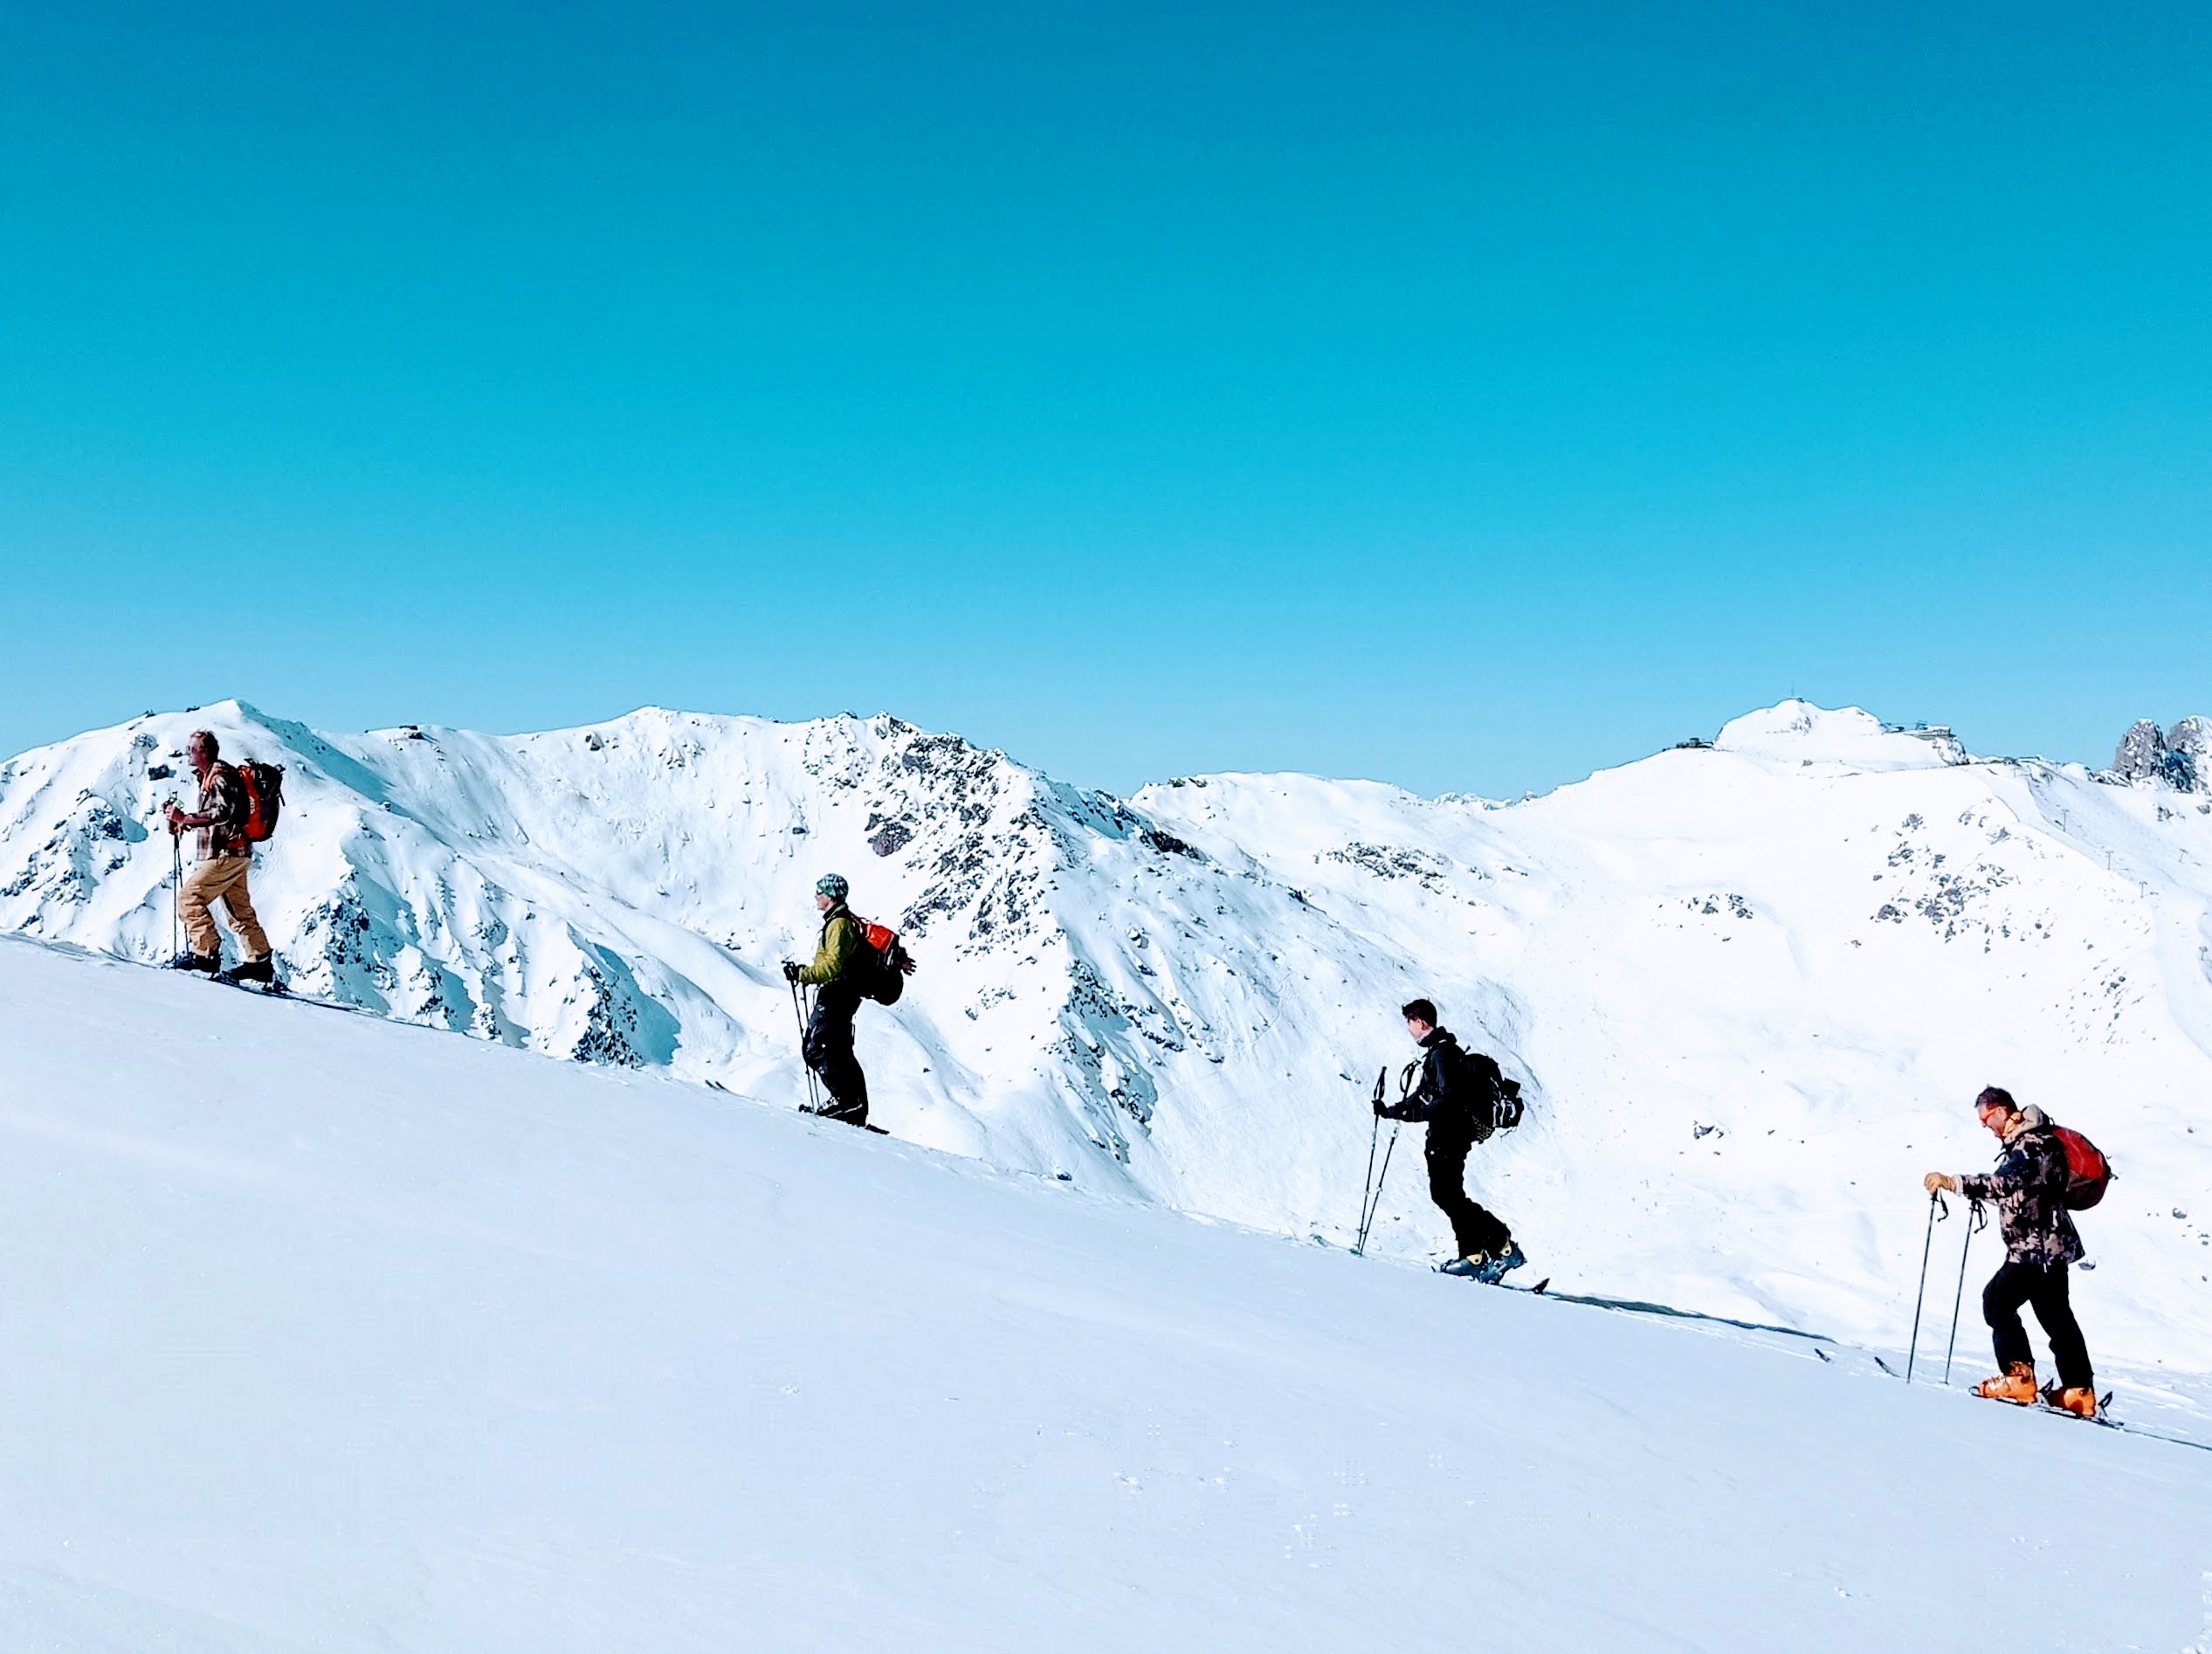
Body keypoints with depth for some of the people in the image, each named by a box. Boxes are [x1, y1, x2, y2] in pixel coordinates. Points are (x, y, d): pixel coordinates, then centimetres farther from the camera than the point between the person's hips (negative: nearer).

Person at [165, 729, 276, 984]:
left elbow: (224, 813, -25)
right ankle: (260, 963, 14)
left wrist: (185, 818, -26)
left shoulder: (220, 777, -12)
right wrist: (186, 823, 9)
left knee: (189, 898, -10)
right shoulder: (211, 777, 19)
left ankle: (206, 954, -12)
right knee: (240, 911, 12)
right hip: (235, 854, 11)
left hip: (226, 854, -11)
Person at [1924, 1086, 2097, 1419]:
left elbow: (2004, 1182, -37)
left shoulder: (2031, 1145, -19)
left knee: (1997, 1300, -9)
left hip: (2037, 1246, -11)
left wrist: (1953, 1182, -44)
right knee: (2056, 1315, 13)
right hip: (2049, 1243, 11)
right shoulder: (2026, 1141, 13)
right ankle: (2080, 1392, 18)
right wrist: (1978, 1193, 22)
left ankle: (2019, 1378, -9)